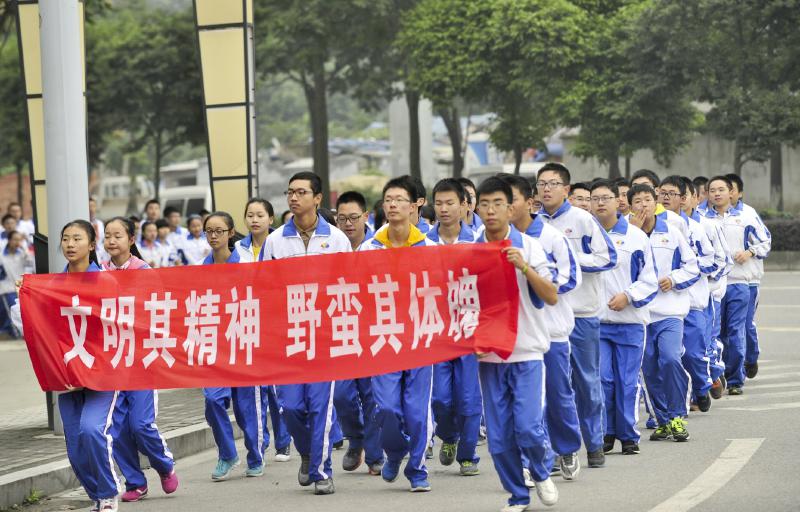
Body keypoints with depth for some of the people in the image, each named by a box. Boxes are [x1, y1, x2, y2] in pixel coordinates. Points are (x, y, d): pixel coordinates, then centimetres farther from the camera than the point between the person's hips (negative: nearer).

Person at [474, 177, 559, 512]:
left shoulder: (528, 246, -2)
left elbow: (552, 297, -7)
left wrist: (525, 267, -20)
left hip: (526, 350, -2)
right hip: (488, 353, 2)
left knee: (528, 426, -11)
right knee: (499, 434, 2)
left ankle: (542, 474, 18)